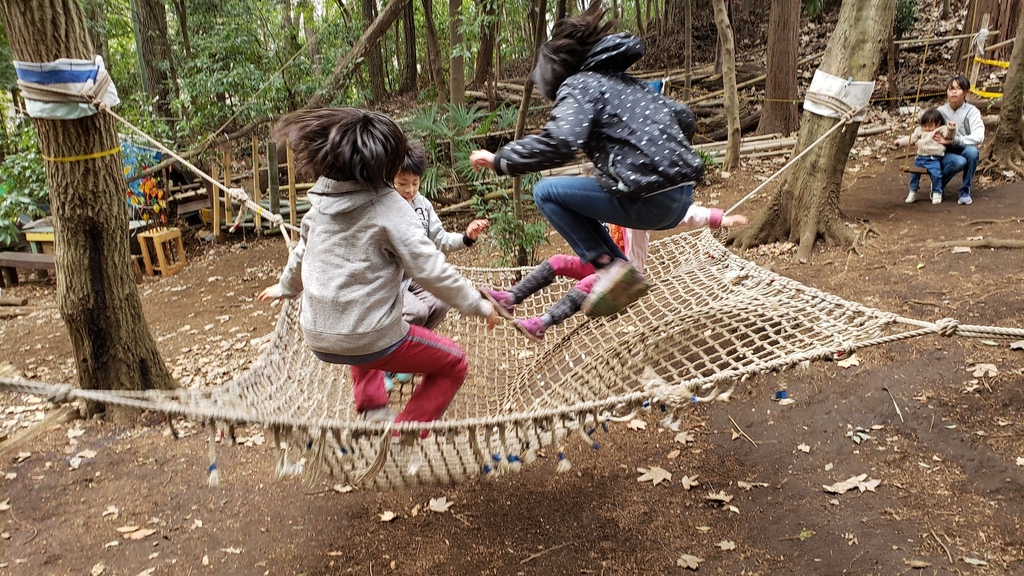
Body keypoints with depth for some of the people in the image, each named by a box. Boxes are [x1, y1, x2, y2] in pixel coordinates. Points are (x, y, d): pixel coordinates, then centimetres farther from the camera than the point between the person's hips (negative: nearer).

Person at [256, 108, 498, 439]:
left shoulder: (323, 201, 2)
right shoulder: (388, 208, -16)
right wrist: (477, 305, -6)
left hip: (318, 338, 7)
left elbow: (302, 250, 18)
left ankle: (371, 408, 31)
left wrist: (286, 287, 37)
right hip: (369, 340, -7)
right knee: (453, 365, 13)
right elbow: (430, 270, -18)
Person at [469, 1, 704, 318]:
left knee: (547, 192, 4)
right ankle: (622, 277, 20)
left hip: (650, 202, -8)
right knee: (581, 189, 28)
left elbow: (558, 143, -20)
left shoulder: (579, 84, -2)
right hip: (682, 196, 8)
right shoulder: (629, 83, 22)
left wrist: (498, 160, -8)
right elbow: (685, 119, 26)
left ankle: (611, 267, -1)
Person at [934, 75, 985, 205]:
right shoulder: (940, 111, -4)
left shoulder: (972, 111, -10)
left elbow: (979, 137, -22)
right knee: (959, 162, -35)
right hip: (945, 154, -1)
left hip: (963, 151, 1)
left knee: (972, 151, -35)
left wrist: (954, 140, -29)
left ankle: (965, 191, -15)